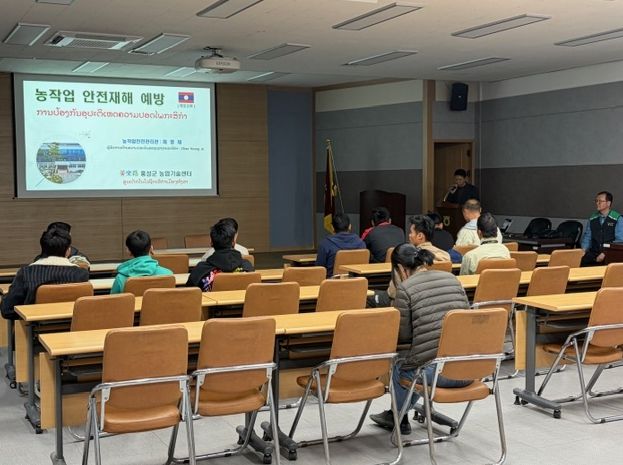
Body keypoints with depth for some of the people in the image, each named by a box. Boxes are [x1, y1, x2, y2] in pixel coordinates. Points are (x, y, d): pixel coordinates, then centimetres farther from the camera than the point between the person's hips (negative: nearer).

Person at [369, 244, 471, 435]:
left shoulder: (405, 288, -7)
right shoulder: (452, 278, 10)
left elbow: (403, 335, 0)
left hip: (436, 372, -6)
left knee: (399, 367, 27)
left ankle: (399, 419, 48)